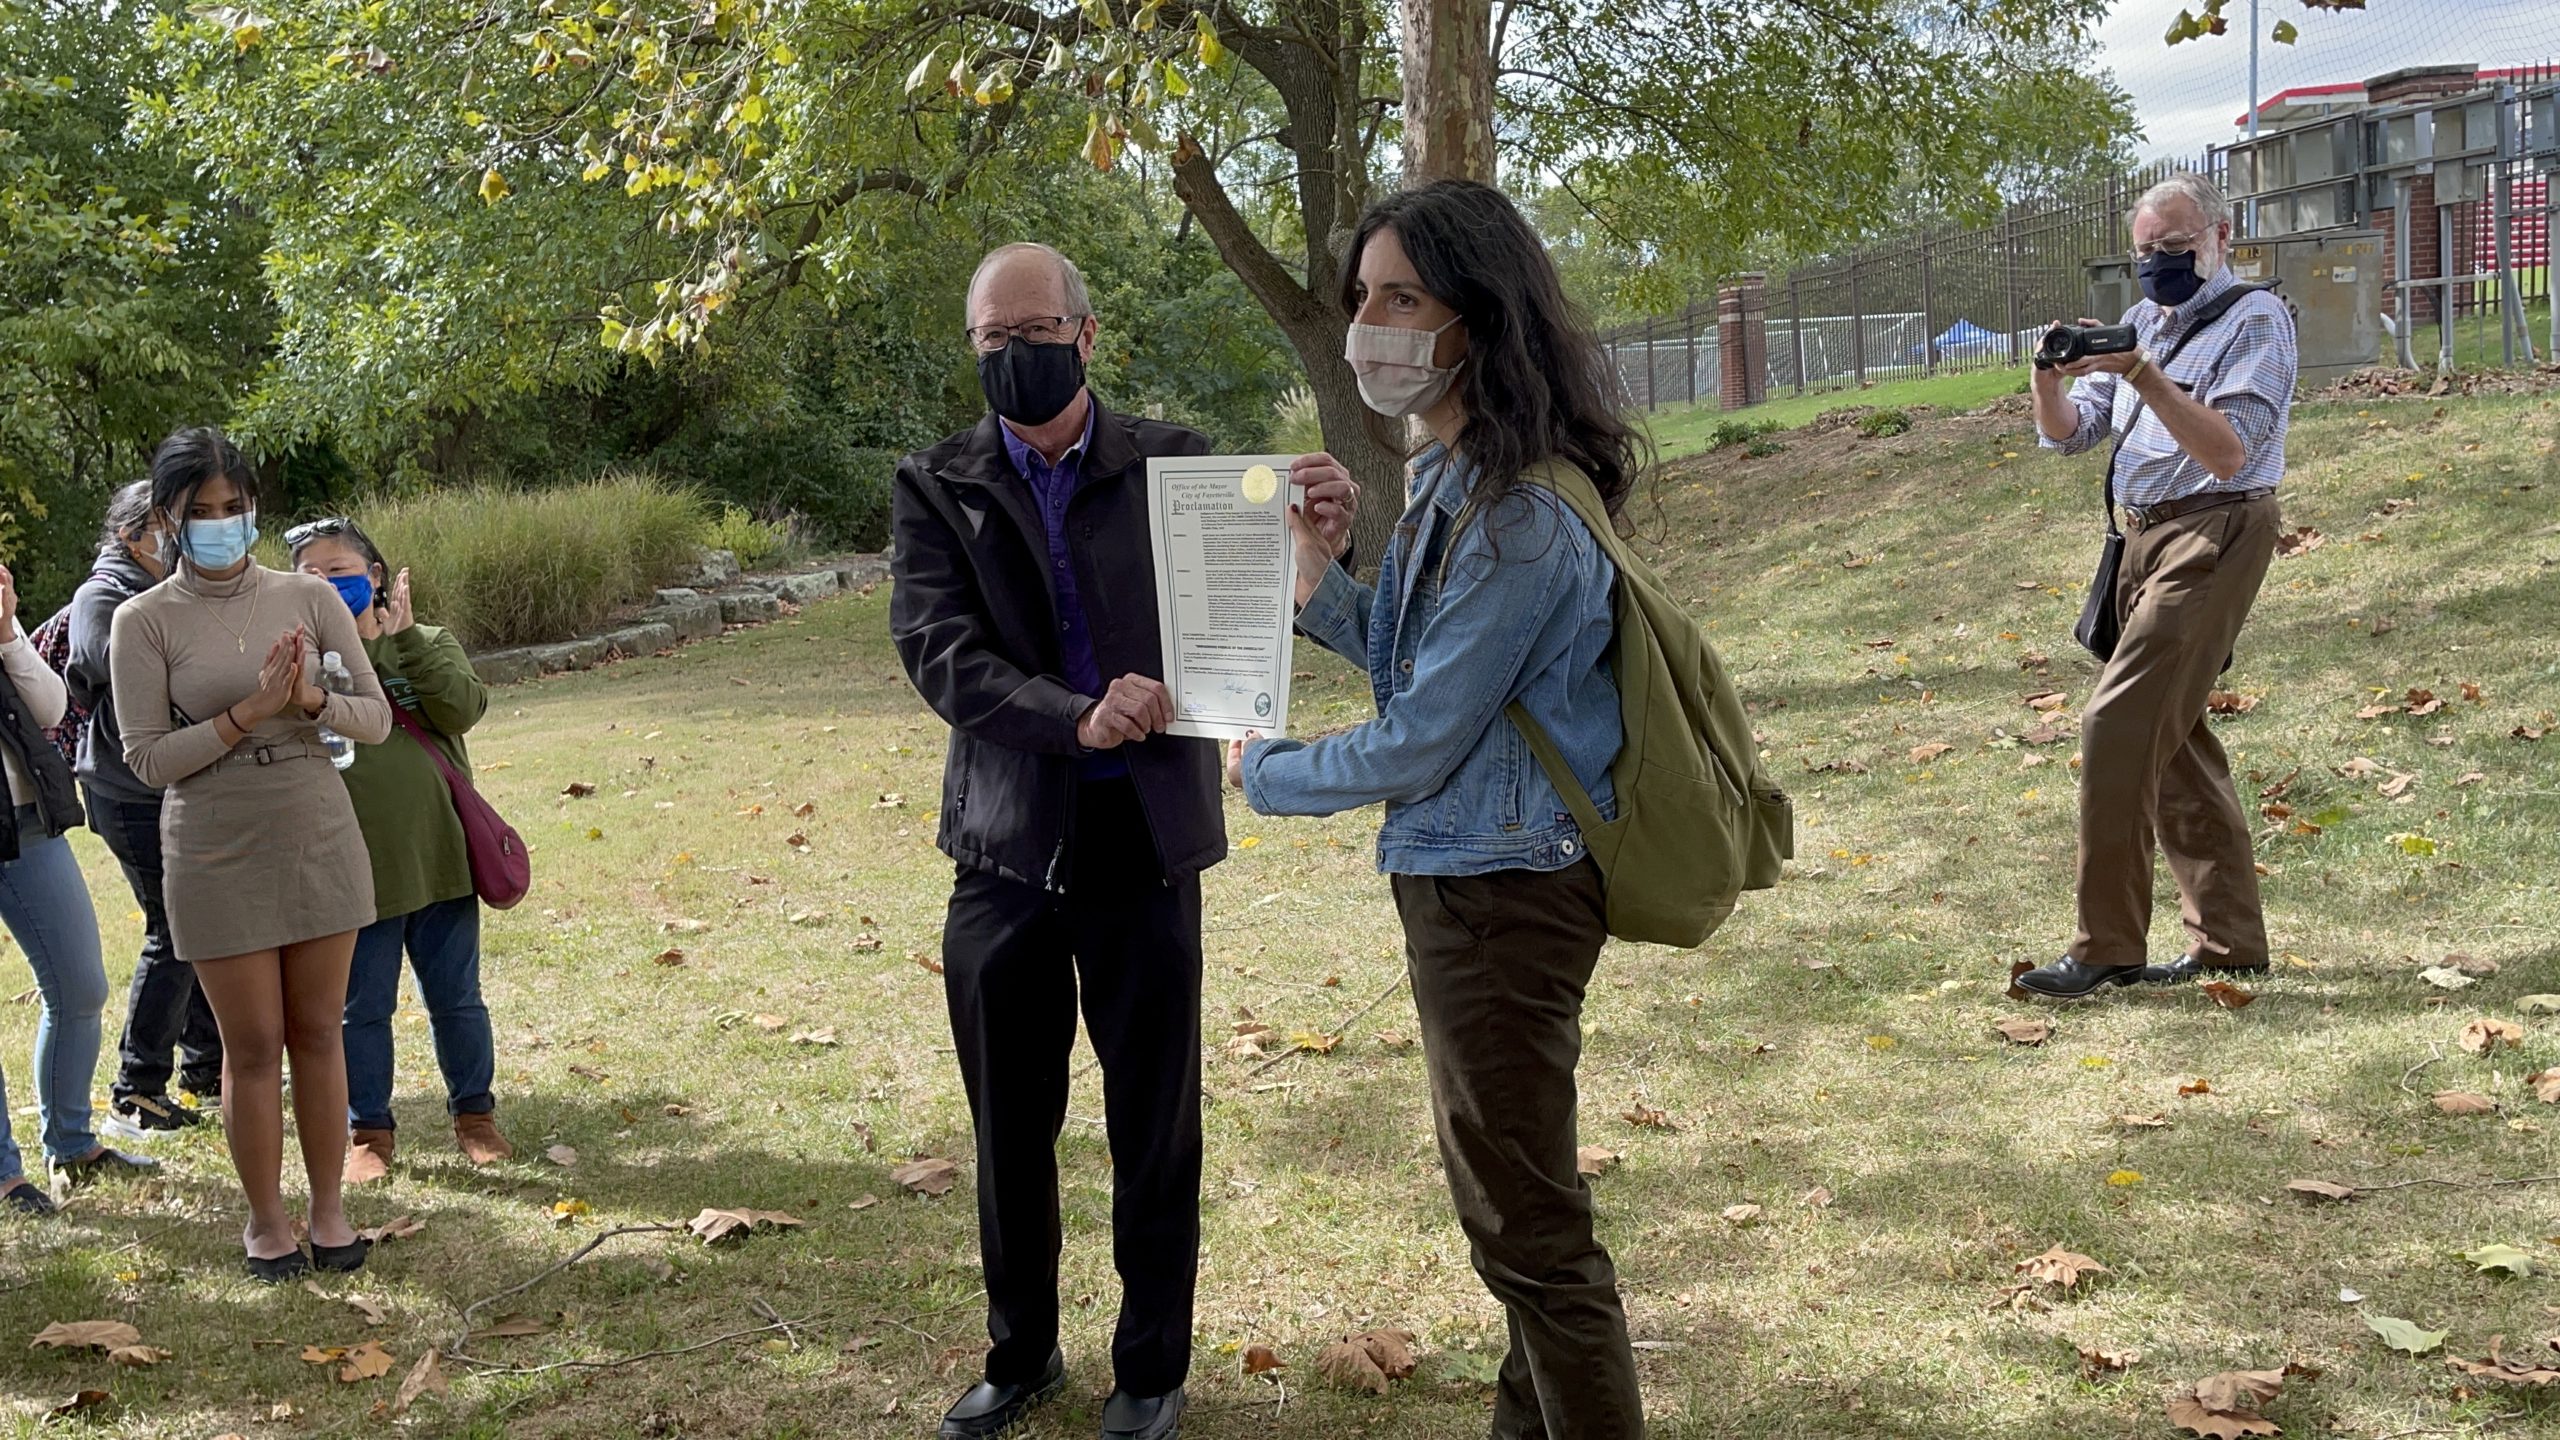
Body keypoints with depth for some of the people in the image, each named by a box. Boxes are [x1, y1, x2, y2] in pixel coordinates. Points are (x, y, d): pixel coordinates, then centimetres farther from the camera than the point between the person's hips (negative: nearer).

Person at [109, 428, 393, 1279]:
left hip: (319, 840, 2)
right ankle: (265, 1218, 20)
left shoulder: (309, 597, 1)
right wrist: (247, 714, -19)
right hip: (217, 855, -2)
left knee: (317, 1032, 8)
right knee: (253, 1044, 4)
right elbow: (147, 758, -9)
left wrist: (311, 703, -18)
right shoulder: (145, 622, -5)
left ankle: (328, 1208, 20)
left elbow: (377, 718, 2)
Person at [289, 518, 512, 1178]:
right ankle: (368, 1131, 23)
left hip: (440, 857, 1)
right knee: (362, 1009, 9)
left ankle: (473, 1112, 29)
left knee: (456, 999, 13)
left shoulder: (427, 645, 5)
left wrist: (404, 637, -16)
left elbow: (462, 707, -13)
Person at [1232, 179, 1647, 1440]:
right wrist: (1320, 577, -3)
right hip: (1460, 874, 10)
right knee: (1504, 1189, 23)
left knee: (1525, 1224, 3)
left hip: (1501, 893, -10)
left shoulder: (1521, 519, -25)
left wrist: (1264, 773, -5)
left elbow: (1419, 742, -21)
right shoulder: (1453, 479, 6)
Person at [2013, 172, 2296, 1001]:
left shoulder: (2254, 319, -7)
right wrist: (2049, 378, -9)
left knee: (2118, 726, -16)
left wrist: (2143, 375, -26)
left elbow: (2228, 452, -19)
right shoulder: (2143, 321, 15)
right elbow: (2067, 434, 11)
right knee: (2174, 741, 11)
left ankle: (2108, 948, -12)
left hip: (2213, 536, -9)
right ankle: (2228, 940, 19)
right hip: (2144, 539, 9)